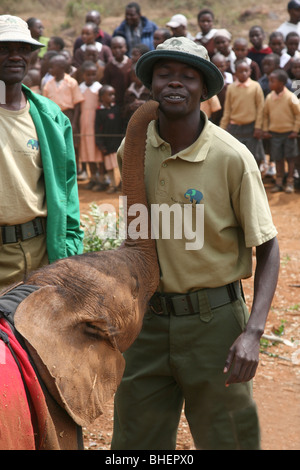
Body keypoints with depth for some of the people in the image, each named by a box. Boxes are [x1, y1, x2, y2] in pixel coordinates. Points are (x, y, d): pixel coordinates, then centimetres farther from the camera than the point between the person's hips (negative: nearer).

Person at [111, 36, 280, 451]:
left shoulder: (233, 158, -13)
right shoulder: (133, 148, 0)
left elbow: (267, 247, -8)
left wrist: (253, 332, -18)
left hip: (213, 320, -3)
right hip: (147, 319, 4)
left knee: (225, 437, 8)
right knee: (136, 438, 12)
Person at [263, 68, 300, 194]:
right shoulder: (269, 97, 0)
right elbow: (265, 114, 9)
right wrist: (265, 130, 4)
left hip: (289, 133, -3)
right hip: (274, 133, 3)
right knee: (278, 159, 9)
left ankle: (290, 182, 14)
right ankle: (279, 182, 18)